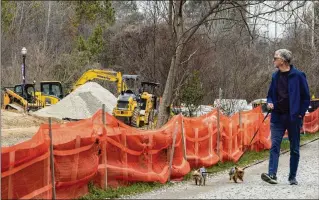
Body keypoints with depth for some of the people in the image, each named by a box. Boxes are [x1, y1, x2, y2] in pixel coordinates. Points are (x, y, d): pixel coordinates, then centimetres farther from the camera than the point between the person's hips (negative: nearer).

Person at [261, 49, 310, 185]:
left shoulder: (298, 75, -5)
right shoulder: (275, 76, 10)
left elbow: (306, 96, -2)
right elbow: (270, 94, 22)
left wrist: (300, 113, -7)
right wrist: (269, 102, 1)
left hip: (293, 118, -4)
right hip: (277, 117, 4)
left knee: (294, 148, 5)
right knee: (275, 145, -10)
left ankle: (292, 177, 13)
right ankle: (272, 174, -17)